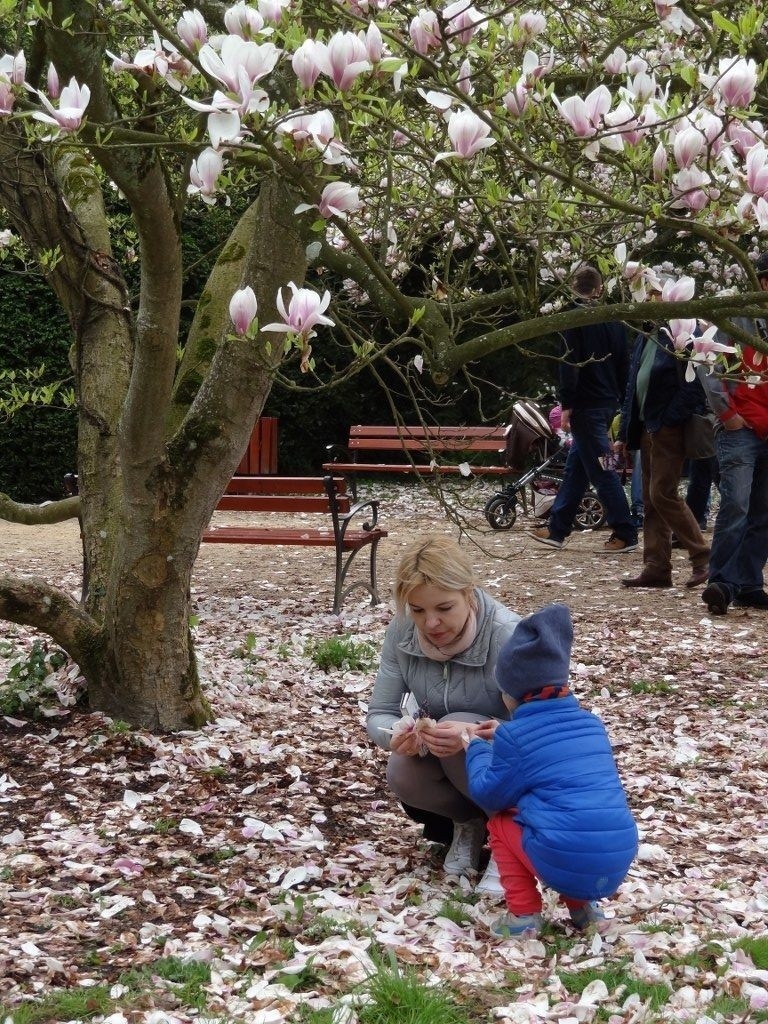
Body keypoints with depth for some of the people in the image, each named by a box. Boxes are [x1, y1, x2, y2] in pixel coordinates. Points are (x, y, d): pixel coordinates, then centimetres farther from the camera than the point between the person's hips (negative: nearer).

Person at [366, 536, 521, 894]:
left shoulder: (507, 636, -28)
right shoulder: (402, 631, -14)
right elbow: (379, 714, -11)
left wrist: (473, 735, -49)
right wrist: (396, 735, -36)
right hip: (446, 772, 4)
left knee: (460, 726, -32)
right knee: (401, 773, -27)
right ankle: (468, 822, 4)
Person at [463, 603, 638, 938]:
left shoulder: (514, 735, -2)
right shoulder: (591, 723, 16)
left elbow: (489, 796, 7)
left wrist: (477, 749, 24)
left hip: (564, 864, -6)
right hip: (618, 863, 6)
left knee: (500, 822, 21)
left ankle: (524, 915, 11)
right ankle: (582, 904, 21)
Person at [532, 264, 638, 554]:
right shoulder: (613, 319, 11)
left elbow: (570, 364, -16)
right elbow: (623, 363, 14)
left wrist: (567, 406, -13)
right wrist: (618, 399, 19)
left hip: (586, 405, -8)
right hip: (608, 403, 8)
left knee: (601, 470, -6)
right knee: (575, 467, 14)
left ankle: (625, 533, -7)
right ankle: (557, 529, 19)